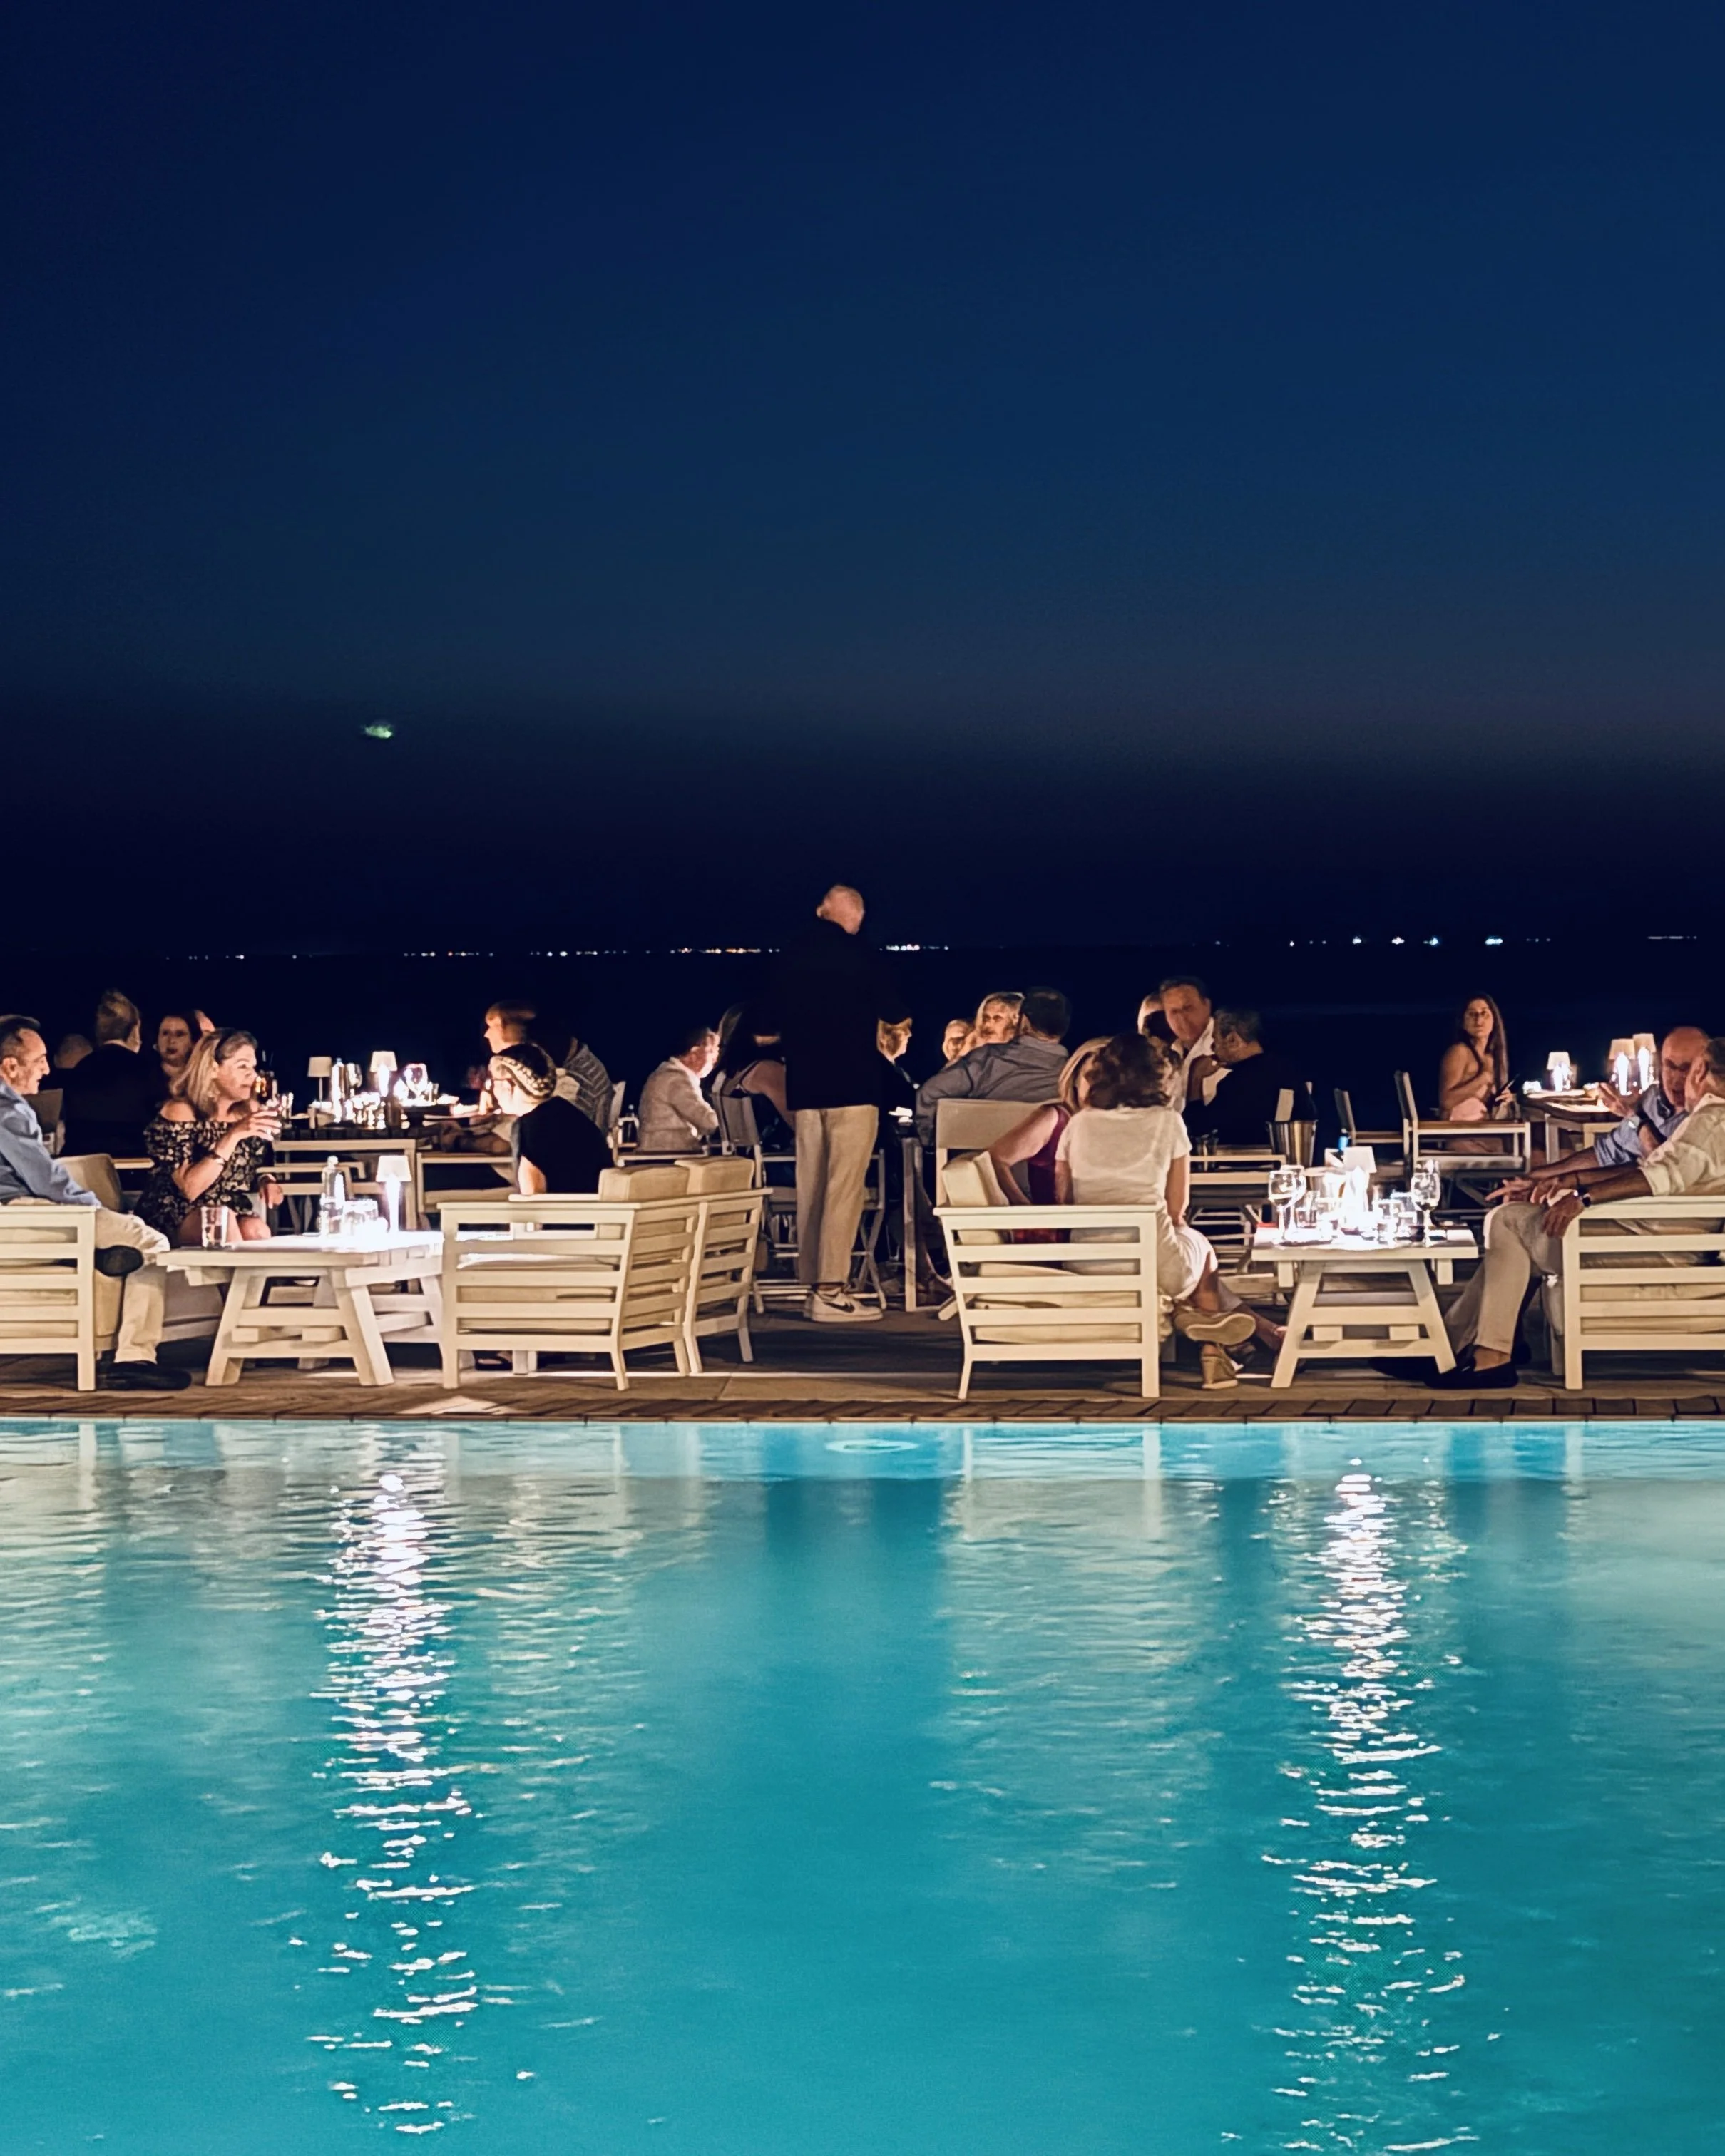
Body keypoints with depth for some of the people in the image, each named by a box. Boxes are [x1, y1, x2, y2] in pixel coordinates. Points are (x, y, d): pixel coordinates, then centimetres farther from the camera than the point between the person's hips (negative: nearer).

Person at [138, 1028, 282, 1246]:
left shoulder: (251, 1112, 5)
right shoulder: (180, 1112, -11)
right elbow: (190, 1189, -21)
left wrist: (266, 1180, -5)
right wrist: (233, 1135, -27)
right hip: (174, 1219, -4)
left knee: (257, 1233, -30)